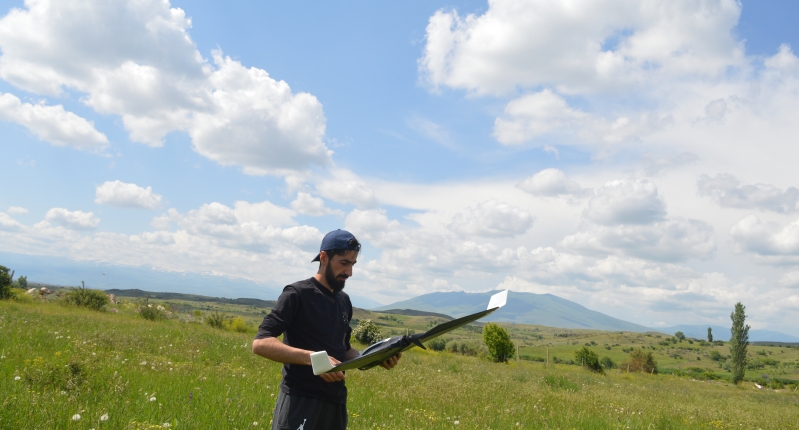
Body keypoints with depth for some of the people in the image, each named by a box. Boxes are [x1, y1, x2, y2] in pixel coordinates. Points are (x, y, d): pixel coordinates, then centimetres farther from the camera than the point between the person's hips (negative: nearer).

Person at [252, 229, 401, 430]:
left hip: (336, 403, 7)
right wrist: (313, 358, -27)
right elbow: (260, 343, -16)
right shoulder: (298, 294, -7)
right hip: (300, 402, -7)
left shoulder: (344, 301, 14)